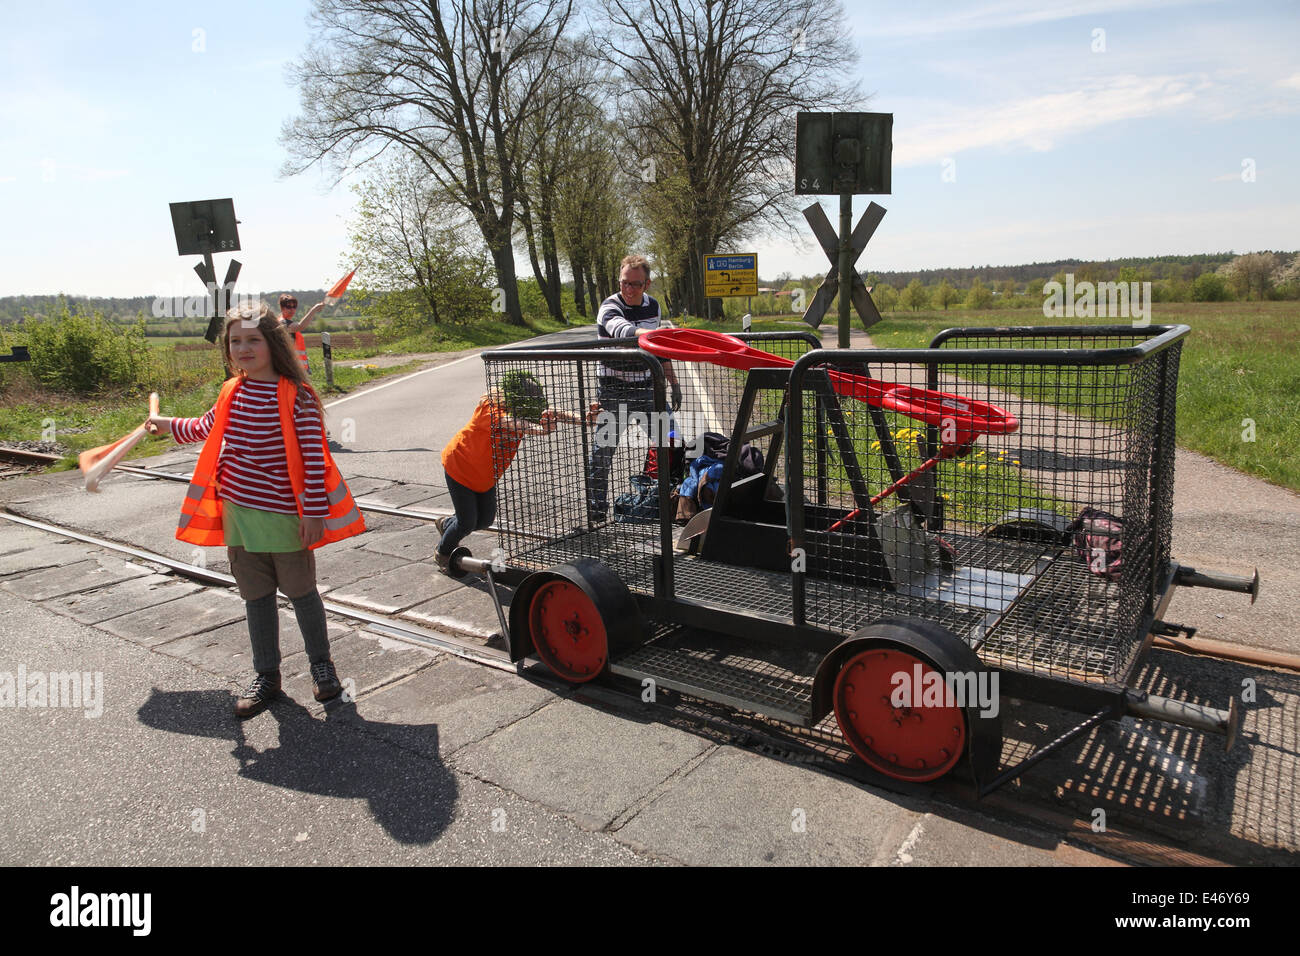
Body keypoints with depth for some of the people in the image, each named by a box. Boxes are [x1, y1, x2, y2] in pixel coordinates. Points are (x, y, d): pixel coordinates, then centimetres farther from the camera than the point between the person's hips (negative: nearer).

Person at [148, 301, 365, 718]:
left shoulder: (297, 397, -15)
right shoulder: (231, 393, 4)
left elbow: (314, 459, -16)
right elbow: (207, 428, 26)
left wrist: (315, 513, -18)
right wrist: (170, 425, 41)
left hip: (285, 517, -6)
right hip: (239, 514, 6)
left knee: (301, 591, 10)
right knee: (256, 598, 14)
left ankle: (321, 664, 30)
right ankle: (266, 675, 28)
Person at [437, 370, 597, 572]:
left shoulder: (525, 411, -17)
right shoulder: (490, 407, -35)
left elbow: (555, 415, -26)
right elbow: (508, 421, -55)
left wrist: (584, 418, -46)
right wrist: (539, 428, -73)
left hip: (485, 475, 7)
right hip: (459, 466, -6)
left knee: (485, 519, 12)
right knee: (468, 522, -2)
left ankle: (446, 524, 44)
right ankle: (443, 554, 29)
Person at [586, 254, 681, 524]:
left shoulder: (653, 305, 7)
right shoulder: (610, 308, -15)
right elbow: (623, 330, -39)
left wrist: (673, 382, 18)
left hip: (646, 387, 6)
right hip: (613, 390, -5)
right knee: (604, 447, -3)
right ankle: (595, 509, 9)